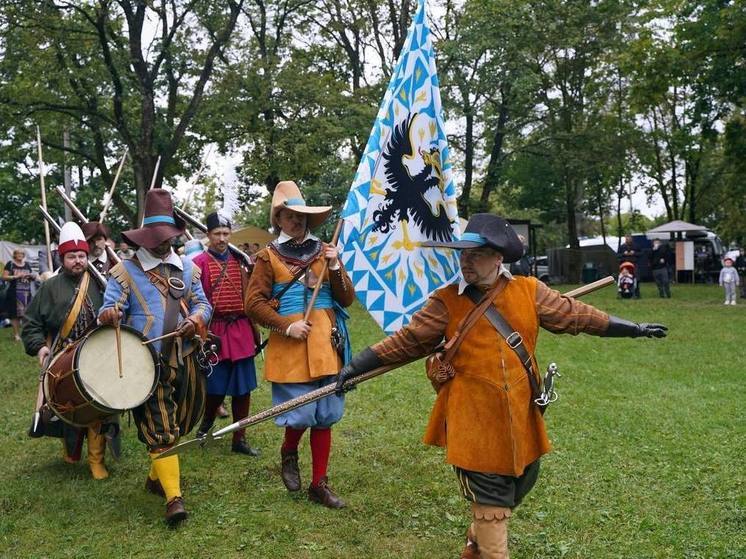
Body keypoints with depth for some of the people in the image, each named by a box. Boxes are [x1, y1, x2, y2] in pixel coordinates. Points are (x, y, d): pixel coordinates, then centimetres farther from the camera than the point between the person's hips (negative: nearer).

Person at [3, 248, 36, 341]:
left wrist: (32, 276, -1)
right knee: (15, 314, -5)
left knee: (26, 314, 1)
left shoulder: (27, 265, 14)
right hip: (14, 293, -4)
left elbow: (31, 277, 22)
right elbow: (4, 277, -6)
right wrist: (16, 276, -17)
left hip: (26, 293, 4)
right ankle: (16, 334, 1)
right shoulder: (10, 264, 1)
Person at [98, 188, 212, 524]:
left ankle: (156, 477, 34)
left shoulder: (187, 267, 11)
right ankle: (173, 497, -4)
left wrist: (195, 319, -11)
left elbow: (202, 303, 12)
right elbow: (111, 309, -8)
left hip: (184, 361, 5)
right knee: (160, 429, -8)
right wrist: (109, 315, -32)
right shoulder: (125, 271, -1)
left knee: (179, 424, 14)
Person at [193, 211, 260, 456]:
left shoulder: (240, 261, 9)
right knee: (216, 389, 2)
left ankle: (240, 439, 19)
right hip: (215, 333, -4)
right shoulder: (199, 263, -4)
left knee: (243, 389, 7)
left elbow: (249, 296, 12)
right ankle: (205, 425, 32)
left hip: (241, 332, 4)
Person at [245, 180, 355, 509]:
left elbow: (347, 299, 8)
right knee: (300, 414, -5)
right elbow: (253, 303, -3)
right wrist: (286, 326, -13)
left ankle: (319, 484, 19)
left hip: (325, 346, 3)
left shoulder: (324, 251, 11)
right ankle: (289, 454, 29)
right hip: (289, 346, -3)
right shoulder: (268, 257, 2)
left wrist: (335, 267, -7)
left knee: (324, 417, 7)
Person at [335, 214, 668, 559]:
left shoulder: (529, 291, -2)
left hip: (519, 415, 4)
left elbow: (577, 316, 5)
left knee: (519, 484, 20)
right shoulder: (447, 302, -7)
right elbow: (405, 341, -6)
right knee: (490, 500, 2)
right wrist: (355, 367, -11)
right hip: (475, 420, -4)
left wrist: (634, 329, 8)